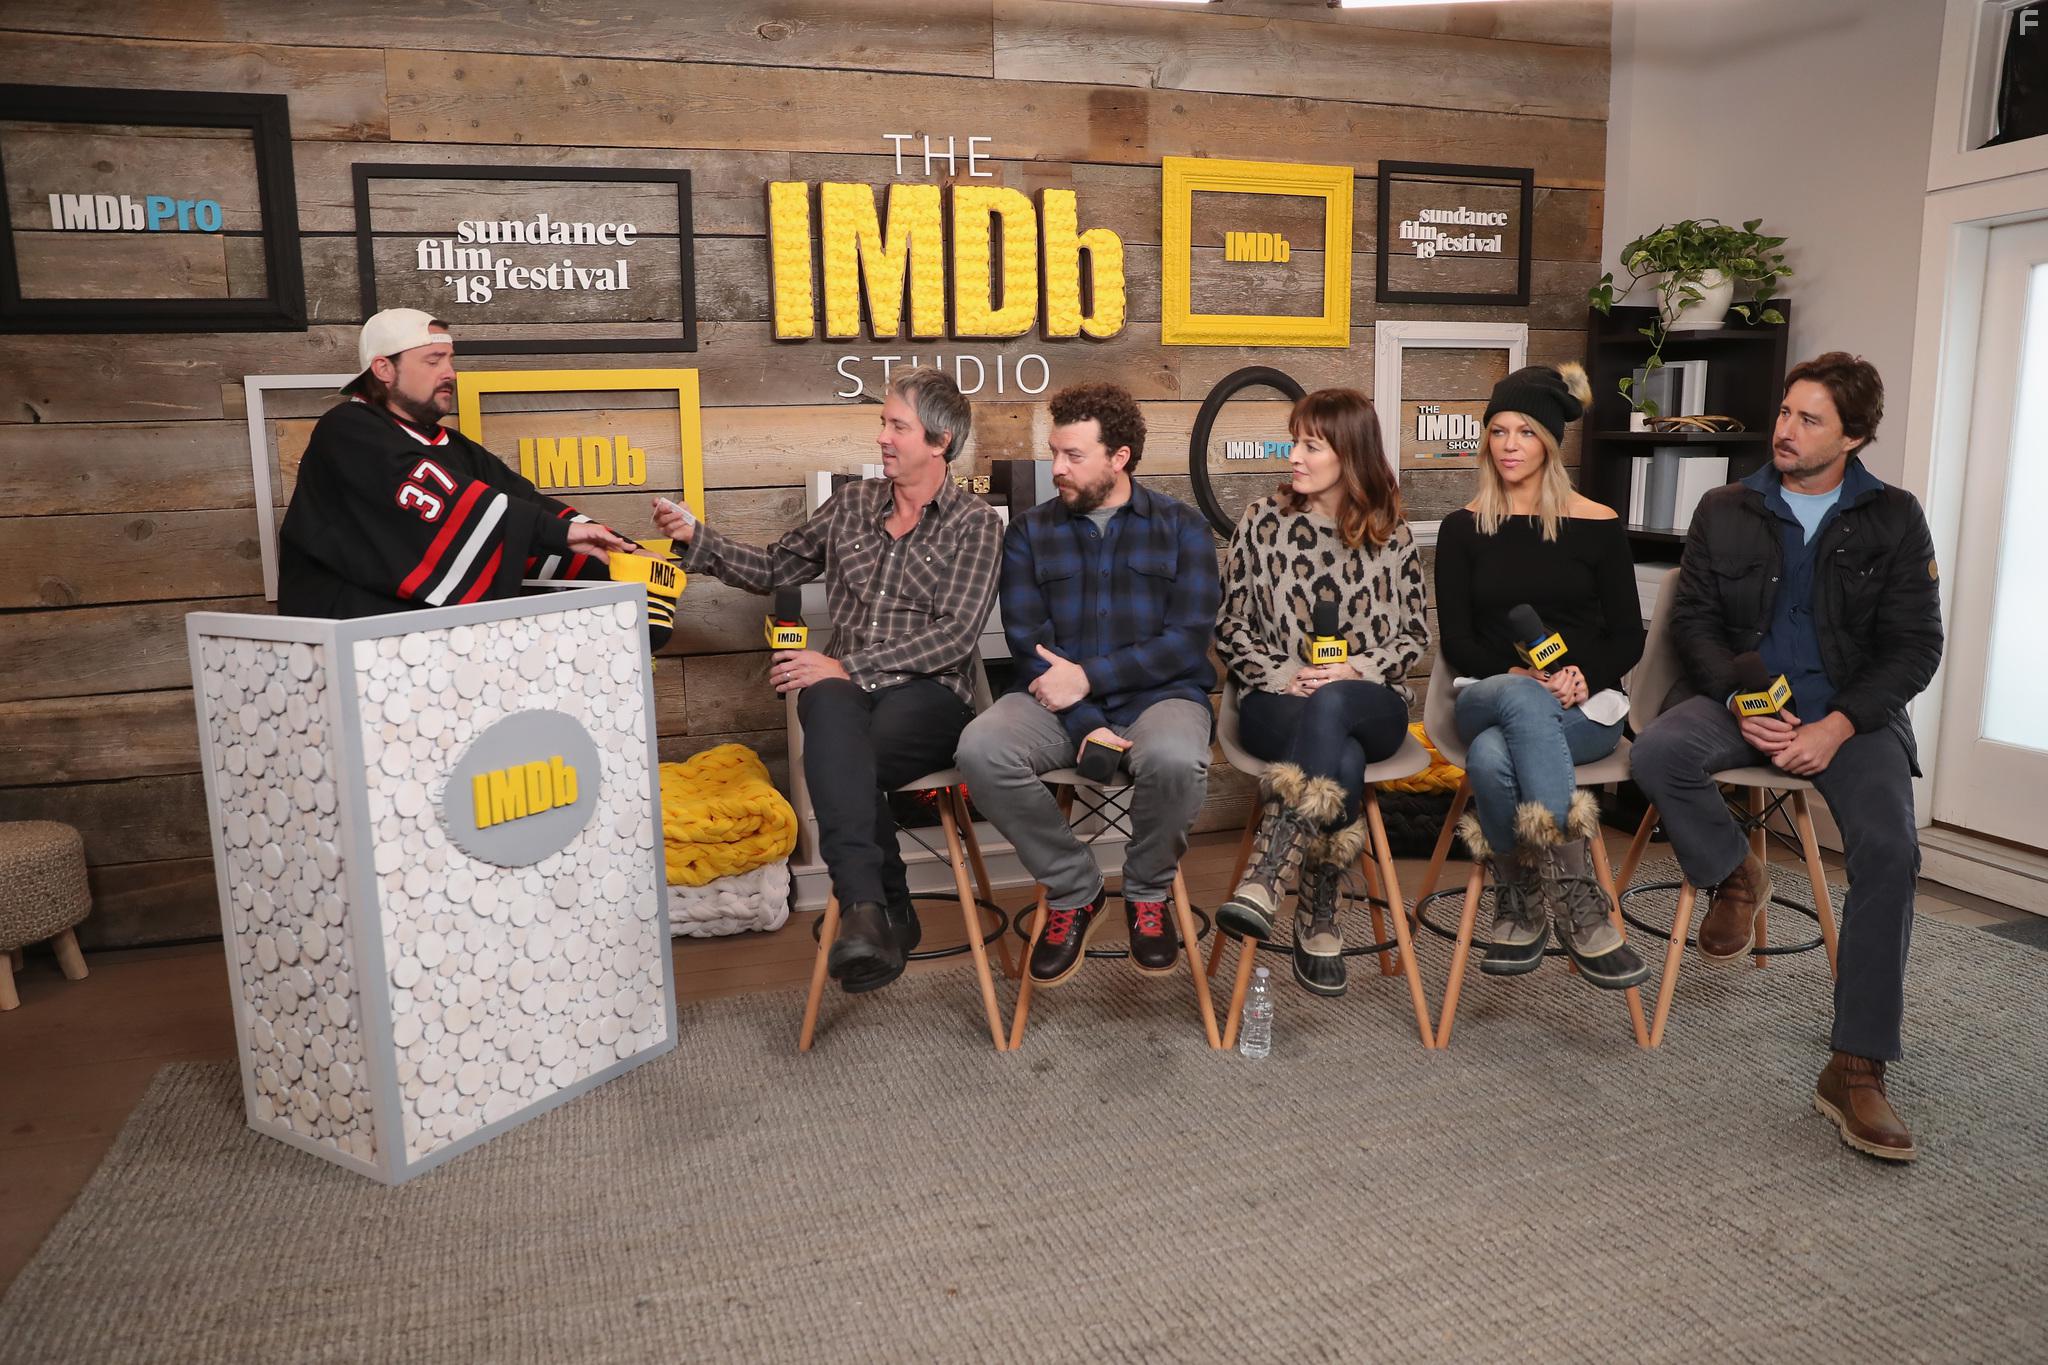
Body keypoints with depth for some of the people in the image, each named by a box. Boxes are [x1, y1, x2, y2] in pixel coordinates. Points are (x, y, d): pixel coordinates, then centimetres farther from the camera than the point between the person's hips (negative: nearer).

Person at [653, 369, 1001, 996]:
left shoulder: (974, 523, 4)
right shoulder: (853, 504, 19)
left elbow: (954, 636, -7)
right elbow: (773, 568, 25)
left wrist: (849, 667, -14)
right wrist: (696, 537, 10)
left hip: (930, 692, -2)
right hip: (846, 685, 3)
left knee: (838, 760, -35)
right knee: (829, 708, -37)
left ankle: (864, 910, -22)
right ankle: (879, 909, -44)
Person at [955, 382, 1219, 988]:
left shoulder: (1181, 527, 7)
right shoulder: (1031, 533, 11)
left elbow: (1187, 641, -5)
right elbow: (1029, 643, 0)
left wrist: (1088, 677, -14)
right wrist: (1086, 727, -15)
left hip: (1157, 695, -2)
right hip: (1060, 701, 2)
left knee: (1174, 758, -37)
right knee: (981, 749, -29)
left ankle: (1148, 892, -3)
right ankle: (1072, 890, -4)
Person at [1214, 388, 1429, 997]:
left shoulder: (1392, 535, 8)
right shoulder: (1263, 521, 6)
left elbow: (1416, 633, 10)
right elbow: (1230, 627, 7)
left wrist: (1357, 671, -9)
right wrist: (1280, 676, -10)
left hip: (1372, 705, 0)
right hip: (1277, 702, 0)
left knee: (1329, 708, -40)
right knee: (1341, 759, -38)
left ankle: (1266, 875, -42)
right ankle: (1317, 920, -27)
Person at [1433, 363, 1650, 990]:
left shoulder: (1597, 525, 7)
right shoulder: (1464, 527, 10)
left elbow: (1628, 637, 7)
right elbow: (1457, 640, 5)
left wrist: (1584, 676, -14)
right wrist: (1516, 675, -14)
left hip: (1584, 707, -1)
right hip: (1490, 698, 1)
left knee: (1492, 755, -37)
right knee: (1524, 701, -39)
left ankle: (1523, 907, -21)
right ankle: (1579, 907, -35)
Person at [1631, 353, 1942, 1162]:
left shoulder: (1893, 518, 6)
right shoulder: (1725, 512, 8)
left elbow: (1915, 646, 1)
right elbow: (1694, 622, 4)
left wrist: (1837, 727, -15)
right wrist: (1744, 704, -14)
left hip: (1851, 711, -1)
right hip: (1739, 699, 1)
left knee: (1889, 849, -25)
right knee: (1656, 755, -32)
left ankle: (1856, 1071, -17)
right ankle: (1734, 875, -1)